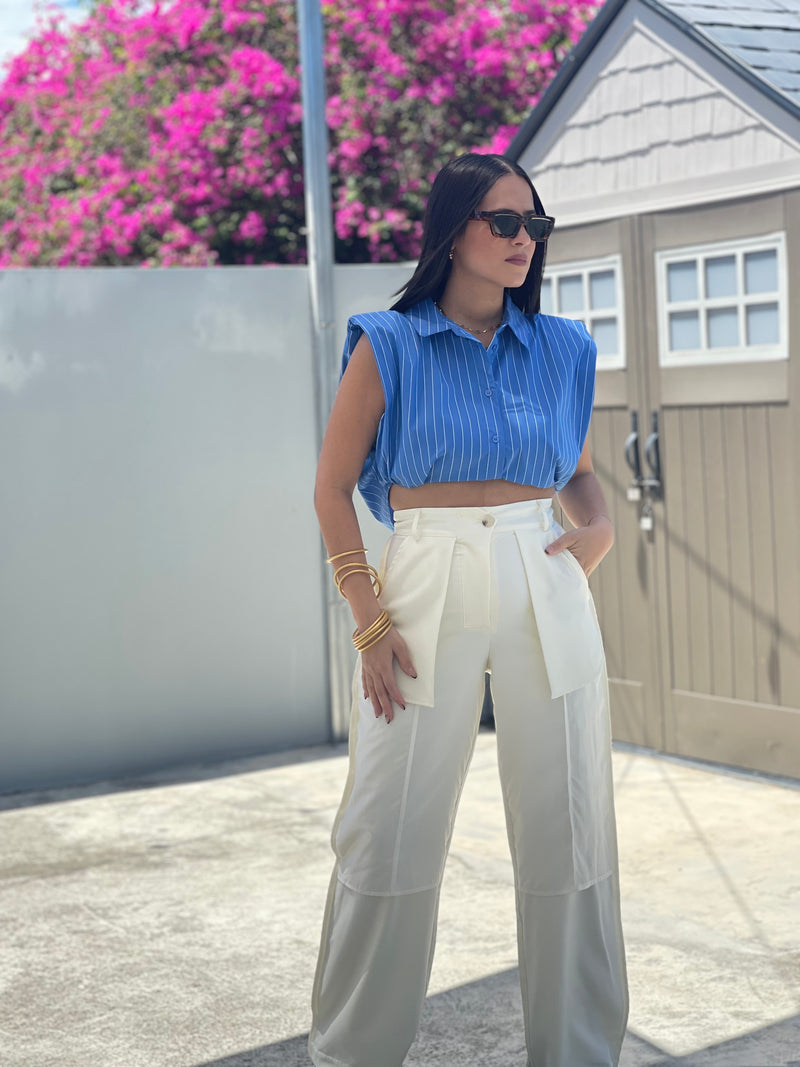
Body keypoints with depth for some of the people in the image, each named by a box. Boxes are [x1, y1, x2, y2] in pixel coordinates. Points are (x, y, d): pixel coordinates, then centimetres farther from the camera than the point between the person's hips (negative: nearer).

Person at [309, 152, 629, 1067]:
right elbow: (333, 488, 1)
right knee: (388, 836, -1)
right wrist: (370, 622, -7)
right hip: (426, 593, -3)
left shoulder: (560, 350, 10)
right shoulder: (387, 347, -1)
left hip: (544, 597, 3)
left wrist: (599, 528, 0)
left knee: (569, 830, 5)